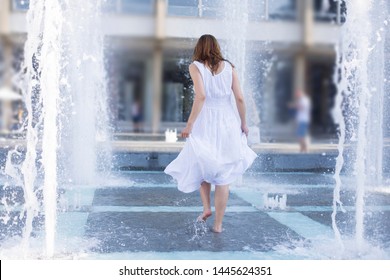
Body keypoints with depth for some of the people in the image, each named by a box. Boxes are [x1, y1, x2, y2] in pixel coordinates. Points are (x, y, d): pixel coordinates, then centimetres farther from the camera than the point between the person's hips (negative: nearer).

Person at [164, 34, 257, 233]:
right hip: (228, 122, 2)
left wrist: (189, 124, -14)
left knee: (201, 166, 23)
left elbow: (201, 96, -17)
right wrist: (243, 123, 12)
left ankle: (206, 207, 12)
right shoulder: (229, 67, 6)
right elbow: (239, 98, 1)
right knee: (223, 175, 6)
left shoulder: (195, 66, -2)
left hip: (205, 123, -2)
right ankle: (218, 224, 10)